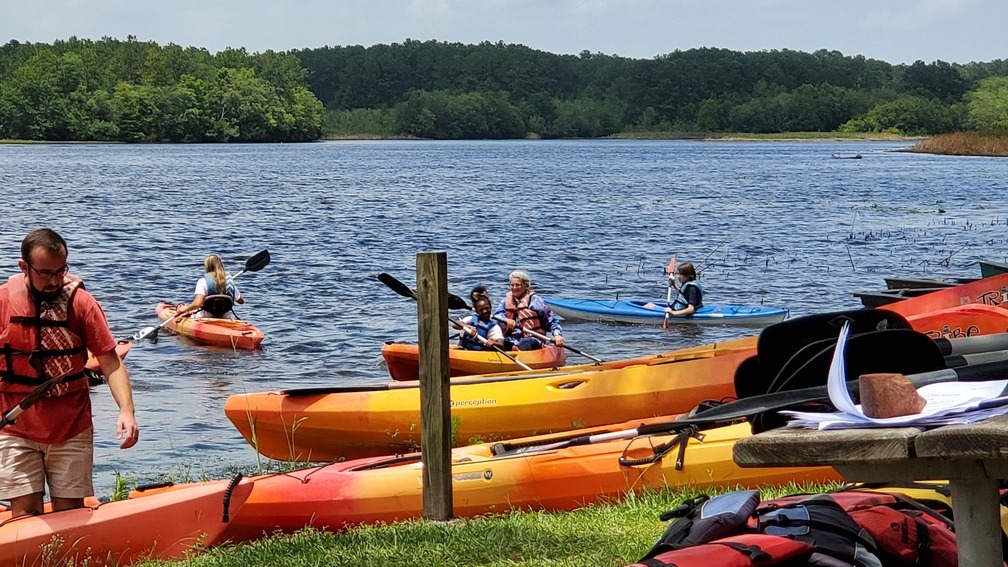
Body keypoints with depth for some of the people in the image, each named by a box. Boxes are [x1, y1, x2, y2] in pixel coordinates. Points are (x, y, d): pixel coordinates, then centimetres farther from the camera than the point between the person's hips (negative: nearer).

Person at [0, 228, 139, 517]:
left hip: (72, 430, 0)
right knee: (25, 515, -2)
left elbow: (111, 362, -8)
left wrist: (126, 410, -21)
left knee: (70, 513, 4)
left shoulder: (81, 302, -6)